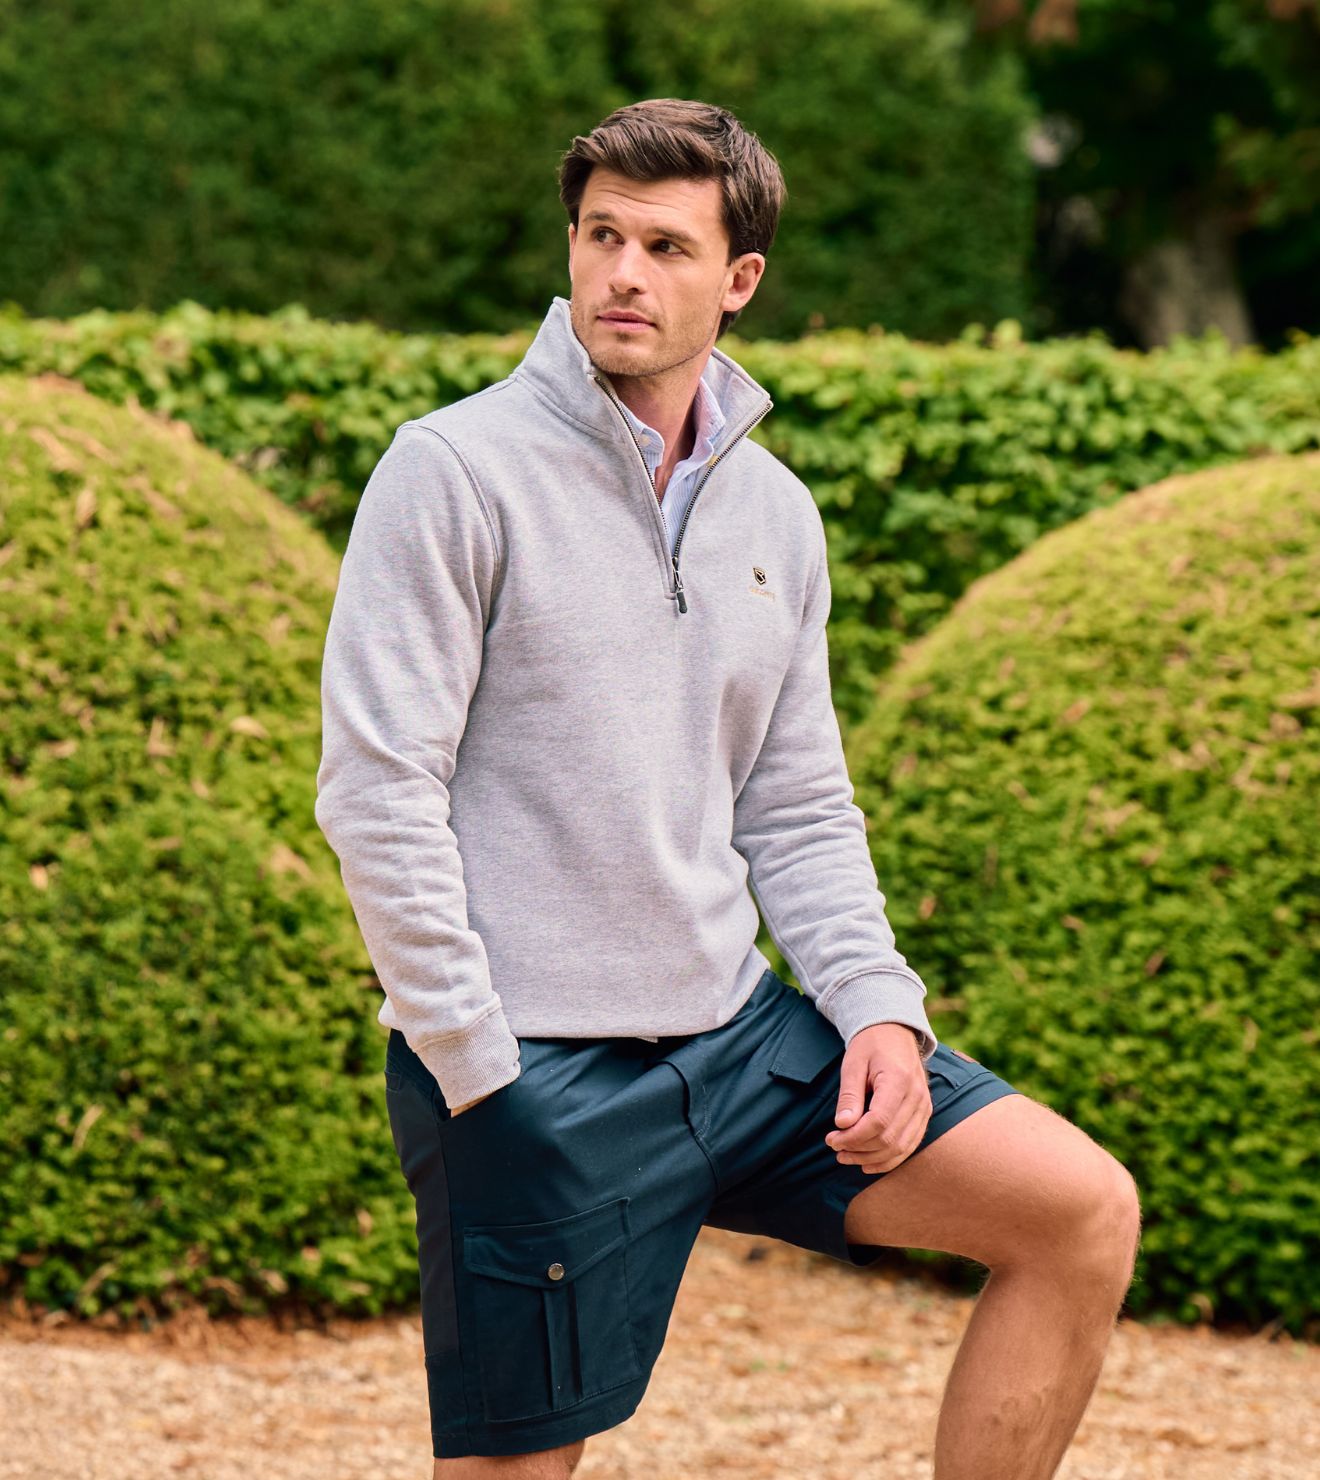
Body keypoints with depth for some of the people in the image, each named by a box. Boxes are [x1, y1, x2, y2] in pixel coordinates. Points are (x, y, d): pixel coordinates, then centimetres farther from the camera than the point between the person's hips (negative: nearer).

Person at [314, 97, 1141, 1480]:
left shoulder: (773, 513, 11)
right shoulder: (454, 471, -8)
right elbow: (376, 792, -12)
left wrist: (879, 1007, -1)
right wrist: (479, 1076, -15)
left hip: (739, 1030, 6)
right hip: (529, 1069, -6)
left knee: (1082, 1212, -3)